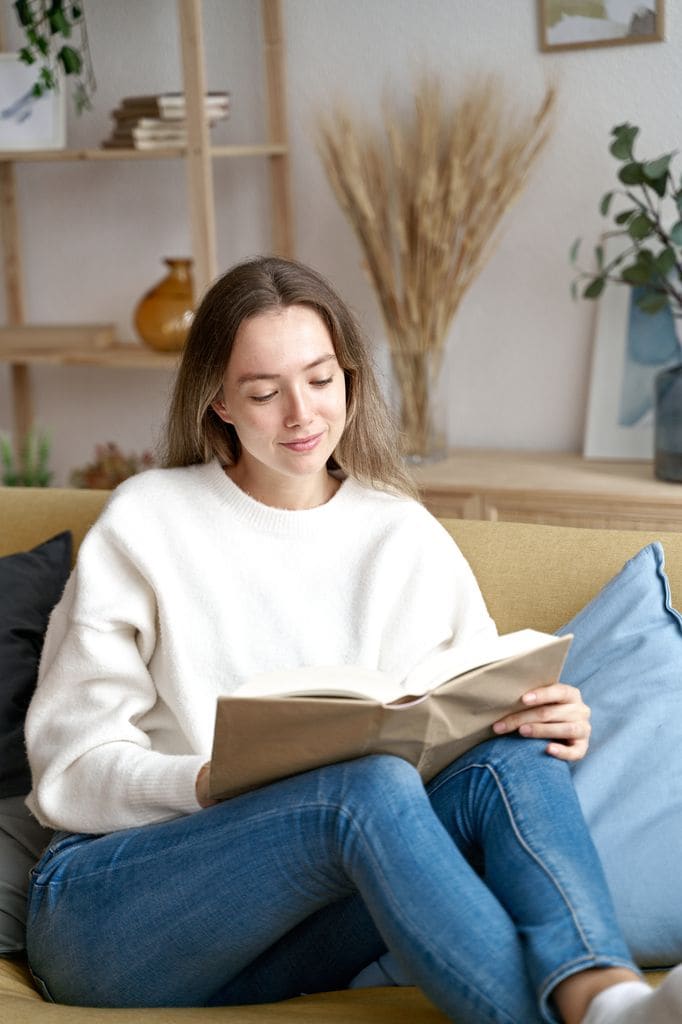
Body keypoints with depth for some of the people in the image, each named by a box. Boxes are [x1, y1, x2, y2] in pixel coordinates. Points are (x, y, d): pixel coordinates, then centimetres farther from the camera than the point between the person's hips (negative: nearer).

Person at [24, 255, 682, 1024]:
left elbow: (488, 711, 7)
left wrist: (550, 720, -17)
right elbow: (70, 764, -3)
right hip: (105, 900, -3)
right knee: (373, 785, -33)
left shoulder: (406, 539, 13)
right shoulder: (146, 522, 2)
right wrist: (216, 783, -22)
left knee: (514, 761, -25)